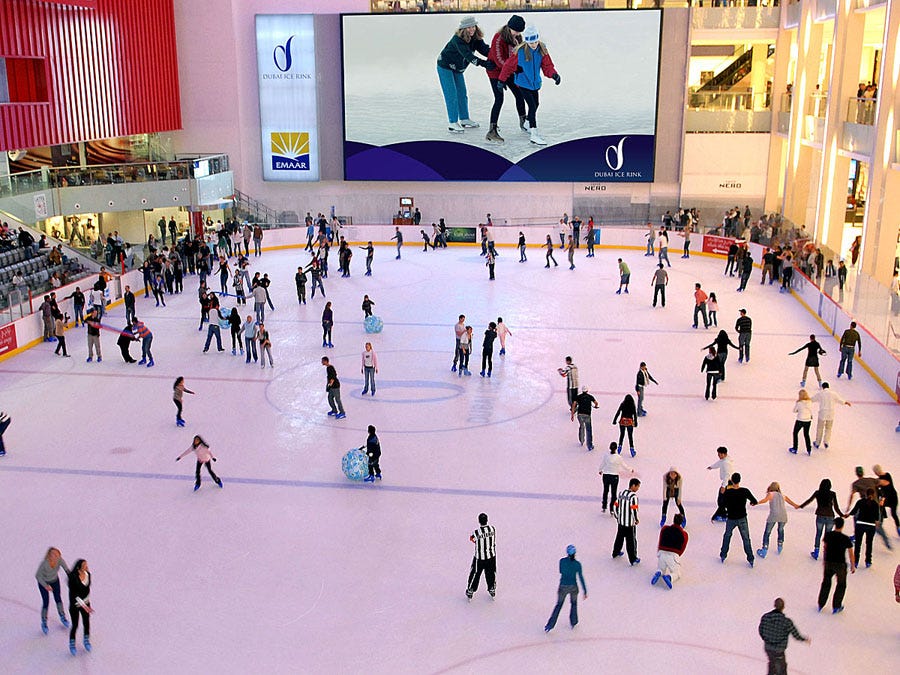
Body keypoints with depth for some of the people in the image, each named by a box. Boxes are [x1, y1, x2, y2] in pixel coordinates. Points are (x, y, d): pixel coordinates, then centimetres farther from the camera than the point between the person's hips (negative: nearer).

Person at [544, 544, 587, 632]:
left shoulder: (562, 561, -13)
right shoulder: (577, 564, -14)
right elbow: (581, 578, -12)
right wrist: (585, 591, -6)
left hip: (563, 587, 0)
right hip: (573, 587, 0)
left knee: (558, 605, 17)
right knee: (574, 603, 29)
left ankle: (549, 626, 14)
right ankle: (573, 623, 40)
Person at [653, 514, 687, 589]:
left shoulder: (664, 529, 7)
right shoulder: (684, 534, 2)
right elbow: (682, 550, 7)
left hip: (661, 553, 3)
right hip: (673, 555, -3)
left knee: (662, 570, 27)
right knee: (677, 574, 16)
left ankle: (658, 573, -10)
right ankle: (669, 577, -18)